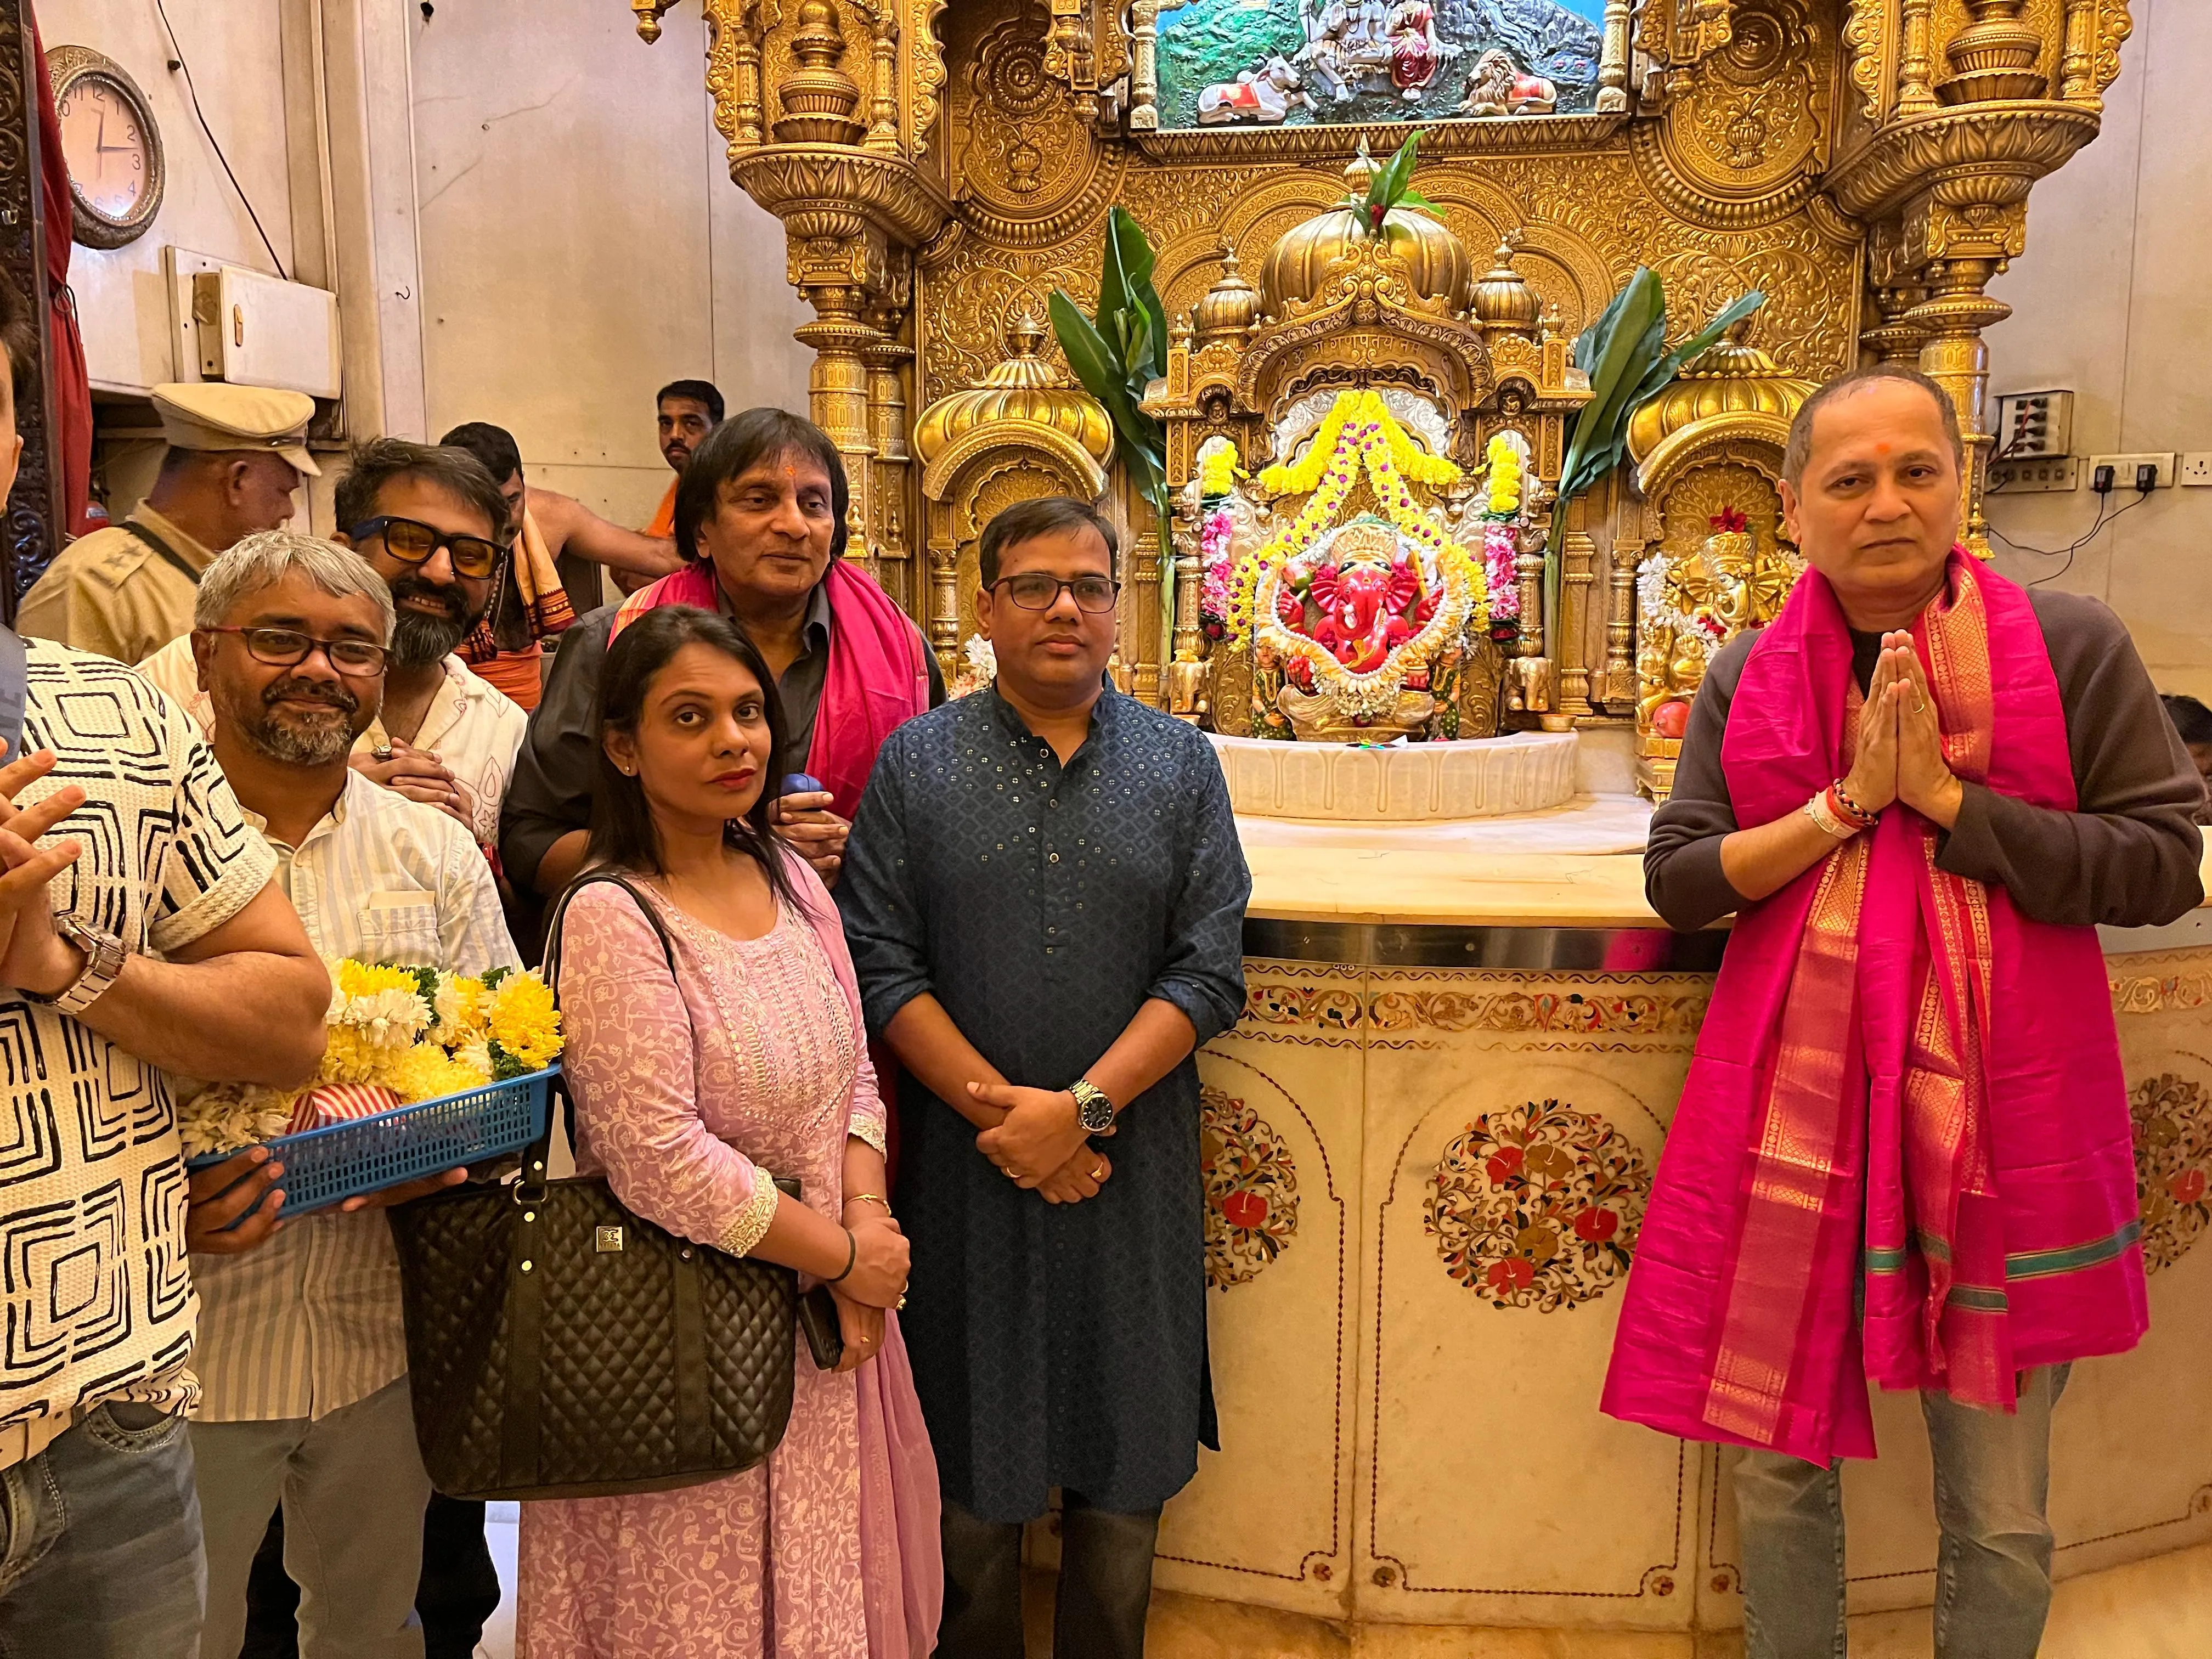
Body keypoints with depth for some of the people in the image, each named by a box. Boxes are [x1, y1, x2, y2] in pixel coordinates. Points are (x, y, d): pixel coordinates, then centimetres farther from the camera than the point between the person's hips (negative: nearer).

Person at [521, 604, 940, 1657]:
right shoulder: (613, 918, -19)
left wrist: (870, 1222, -9)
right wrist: (847, 1257, -14)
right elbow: (661, 1165, -24)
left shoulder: (790, 879, 3)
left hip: (826, 1312, 6)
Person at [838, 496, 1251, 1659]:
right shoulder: (917, 762, 1)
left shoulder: (1181, 764, 3)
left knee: (1123, 1474, 14)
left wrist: (1083, 1106, -14)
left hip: (1130, 1170, 1)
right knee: (973, 1475, 14)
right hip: (964, 1166, 0)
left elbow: (1210, 972, -4)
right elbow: (881, 964, -5)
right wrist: (999, 1110, -13)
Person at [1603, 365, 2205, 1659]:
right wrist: (1842, 806, -13)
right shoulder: (1749, 677, 4)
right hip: (1796, 1105, 2)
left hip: (1999, 1113, -1)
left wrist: (1946, 799, -15)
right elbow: (1677, 881, -1)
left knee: (2001, 1521, 11)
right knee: (1781, 1471, 14)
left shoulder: (2072, 647, -2)